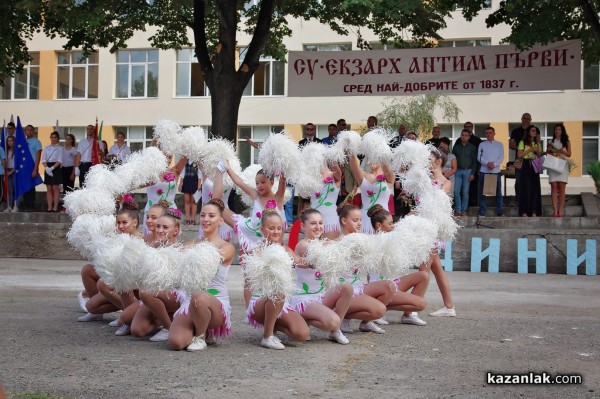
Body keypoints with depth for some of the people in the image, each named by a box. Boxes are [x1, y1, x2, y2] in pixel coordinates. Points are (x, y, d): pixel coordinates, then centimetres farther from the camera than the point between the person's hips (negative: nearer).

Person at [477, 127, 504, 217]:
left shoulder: (499, 144, 12)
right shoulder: (482, 144, 11)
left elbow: (501, 158, 3)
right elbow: (479, 157, 1)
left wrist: (494, 164, -14)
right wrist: (487, 163, -15)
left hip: (496, 171, 0)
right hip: (484, 171, 0)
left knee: (498, 192, 0)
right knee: (482, 192, 0)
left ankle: (500, 212, 3)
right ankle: (482, 212, 4)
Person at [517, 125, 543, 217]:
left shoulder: (537, 143, 17)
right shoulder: (523, 142, 3)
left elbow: (540, 155, 11)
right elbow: (519, 155, -6)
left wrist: (536, 149, -1)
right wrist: (530, 149, -9)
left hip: (535, 166, 4)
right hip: (526, 166, -4)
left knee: (535, 188, 0)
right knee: (526, 188, -8)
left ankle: (534, 211, 2)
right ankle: (524, 211, -6)